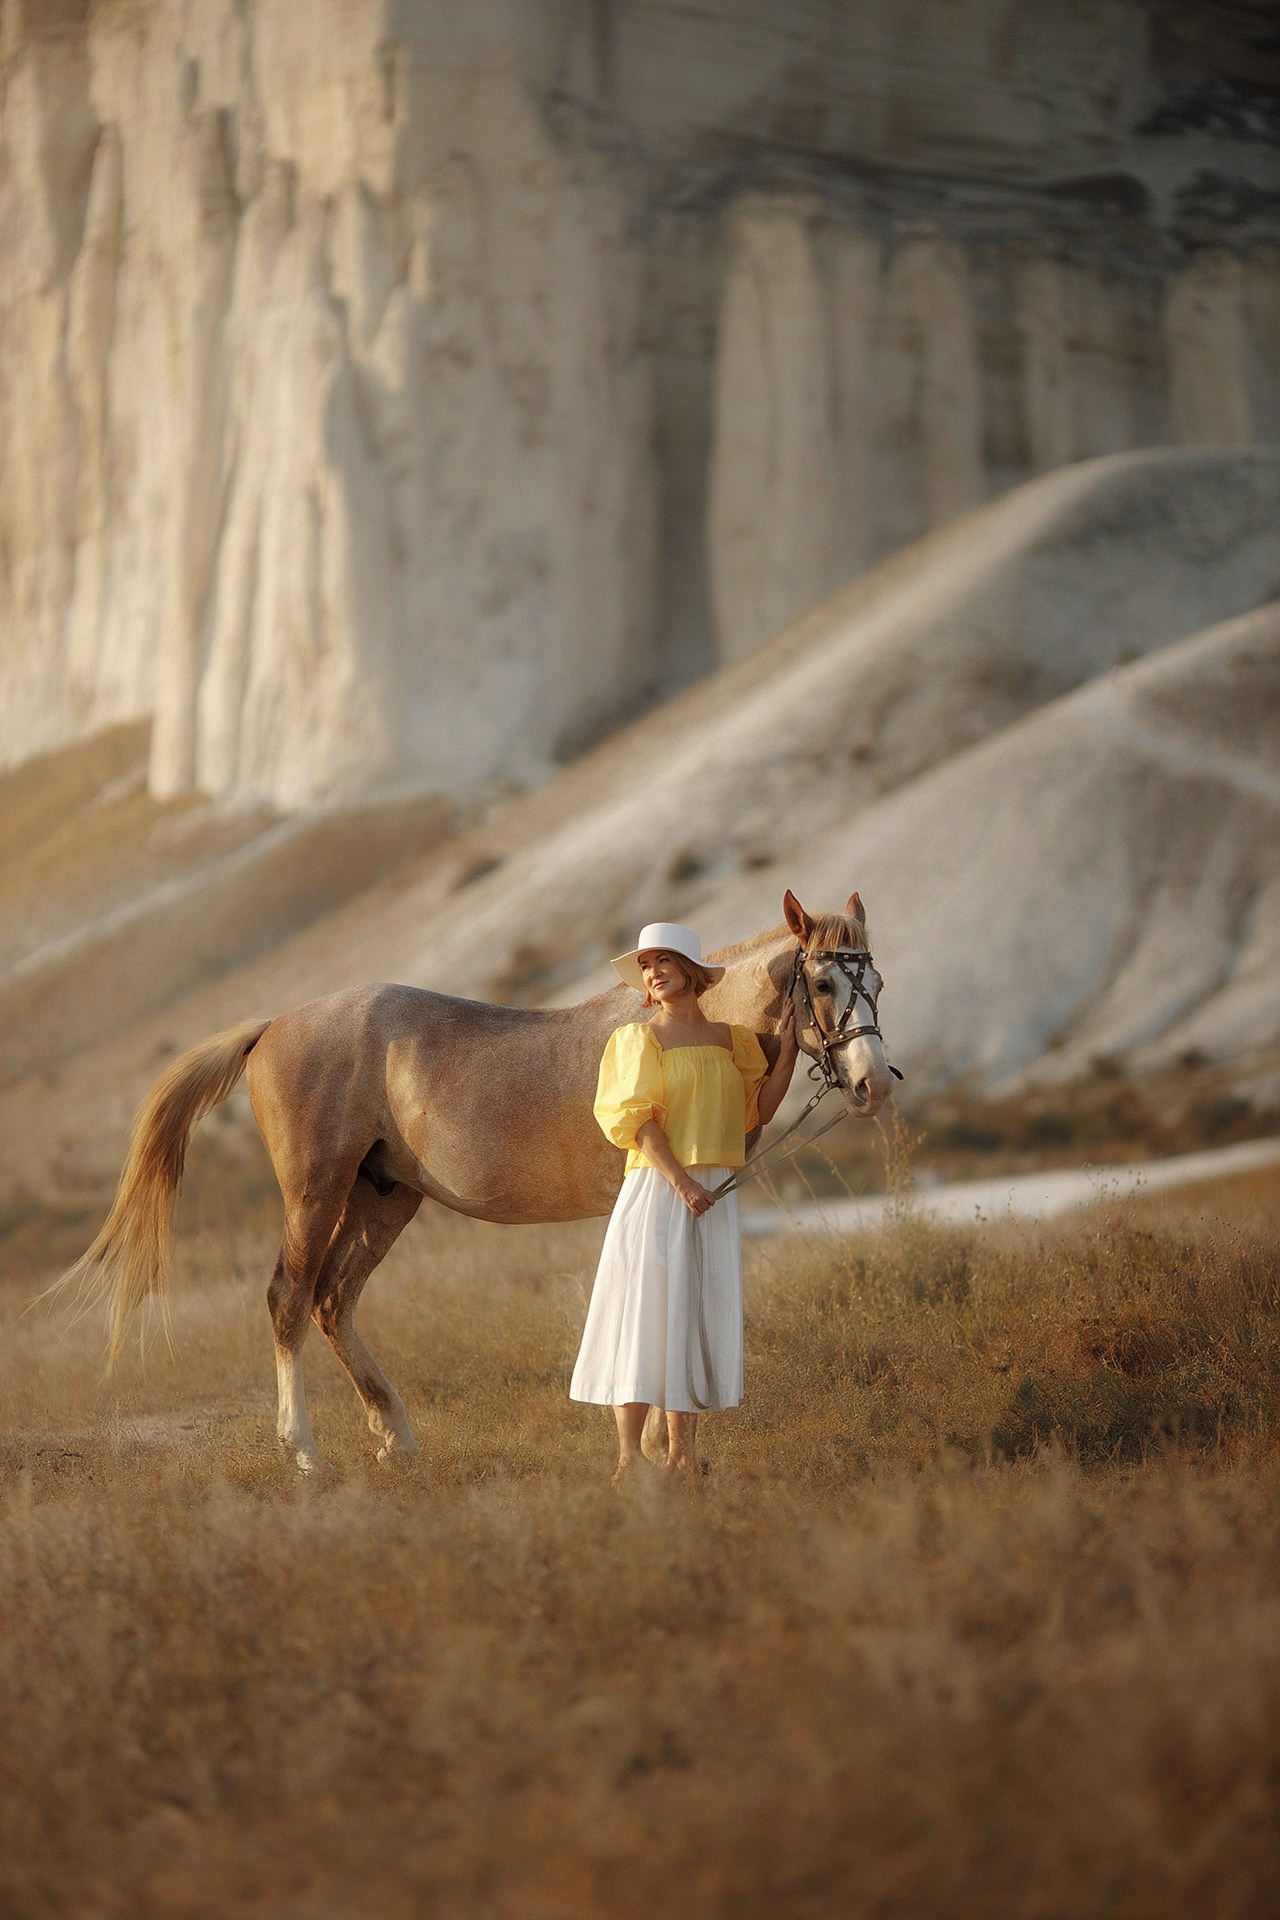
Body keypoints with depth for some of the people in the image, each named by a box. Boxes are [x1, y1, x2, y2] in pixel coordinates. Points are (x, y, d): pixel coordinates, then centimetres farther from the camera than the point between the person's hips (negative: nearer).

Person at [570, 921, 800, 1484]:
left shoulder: (730, 1039, 12)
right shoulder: (639, 1038, -1)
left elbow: (759, 1109, 10)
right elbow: (637, 1121, -10)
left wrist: (788, 1048, 2)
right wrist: (682, 1182, -19)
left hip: (716, 1194, 5)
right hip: (655, 1189, -5)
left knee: (701, 1318, 5)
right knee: (643, 1314, -9)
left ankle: (682, 1455, 11)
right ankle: (629, 1458, -9)